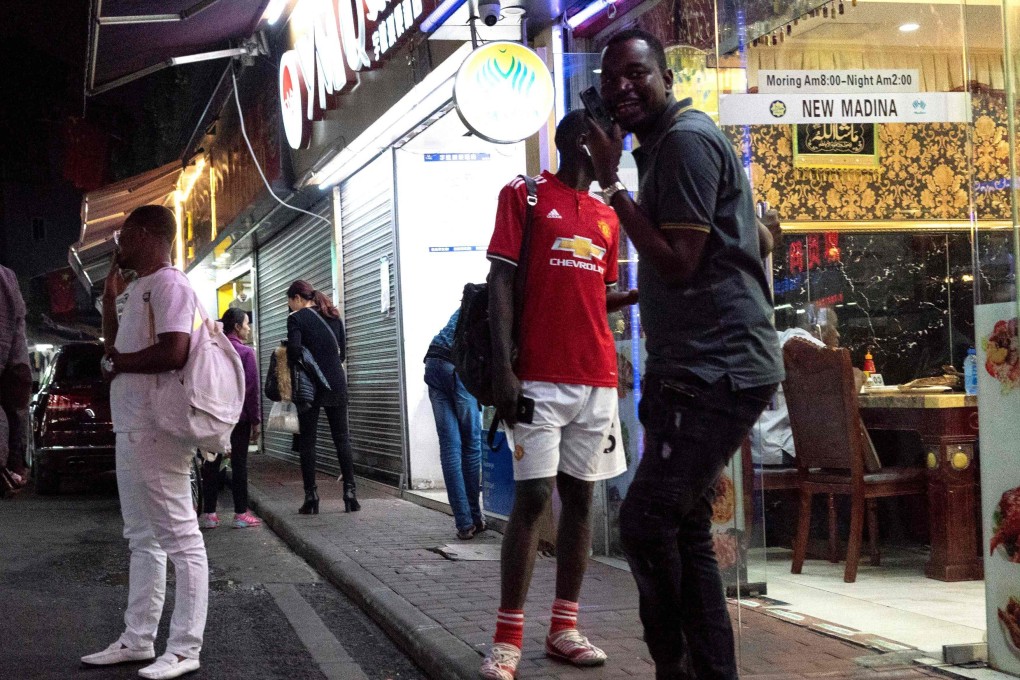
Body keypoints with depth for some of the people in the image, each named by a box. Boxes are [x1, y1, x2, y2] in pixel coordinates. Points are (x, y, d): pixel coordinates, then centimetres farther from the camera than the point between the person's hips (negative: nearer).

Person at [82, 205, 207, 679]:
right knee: (142, 538, 14)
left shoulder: (169, 284, -12)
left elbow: (173, 353, -25)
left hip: (157, 429, -11)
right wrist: (110, 295, 19)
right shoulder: (138, 289, 18)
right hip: (131, 428, 11)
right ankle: (137, 640, 22)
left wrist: (114, 364, -11)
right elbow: (116, 345, 29)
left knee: (179, 537, -6)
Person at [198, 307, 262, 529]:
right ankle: (241, 514, 1)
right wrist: (256, 420, -5)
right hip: (239, 416, -4)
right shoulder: (246, 352, -9)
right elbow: (252, 388, -10)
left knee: (211, 463, 7)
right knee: (239, 463, 0)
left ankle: (209, 514, 7)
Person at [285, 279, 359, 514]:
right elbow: (343, 352, 13)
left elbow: (294, 351, -18)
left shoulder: (296, 318, -6)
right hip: (336, 383, 5)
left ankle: (311, 497, 0)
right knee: (342, 438, 7)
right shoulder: (334, 316, 12)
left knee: (307, 440, 3)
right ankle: (350, 493, 1)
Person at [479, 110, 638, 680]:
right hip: (541, 377, -6)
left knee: (580, 495, 6)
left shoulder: (607, 215, 17)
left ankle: (565, 628, 13)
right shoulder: (523, 195, 1)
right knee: (532, 498, -9)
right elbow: (501, 281, -6)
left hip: (597, 378, 6)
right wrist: (502, 366, -15)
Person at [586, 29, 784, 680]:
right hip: (697, 365, 11)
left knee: (647, 519, -14)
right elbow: (761, 239, 27)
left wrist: (614, 183, -13)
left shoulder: (685, 138, -11)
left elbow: (677, 263, -17)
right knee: (684, 528, 11)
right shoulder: (665, 144, 20)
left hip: (714, 369, -11)